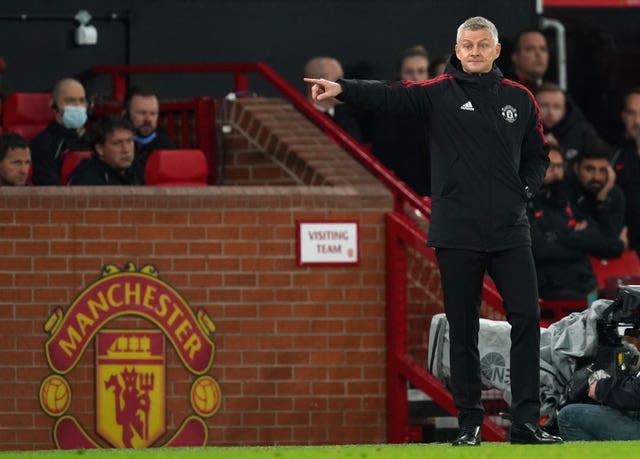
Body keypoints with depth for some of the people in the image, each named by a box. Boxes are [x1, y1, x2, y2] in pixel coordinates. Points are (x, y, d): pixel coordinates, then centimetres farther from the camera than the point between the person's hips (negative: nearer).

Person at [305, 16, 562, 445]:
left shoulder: (519, 99, 9)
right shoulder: (439, 93, 0)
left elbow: (537, 156, 19)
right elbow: (390, 96, -16)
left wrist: (524, 190, 0)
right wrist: (343, 88, -33)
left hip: (510, 231, 2)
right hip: (457, 233, -2)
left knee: (527, 318, -4)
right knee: (463, 329, 4)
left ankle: (527, 422, 0)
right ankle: (469, 423, 10)